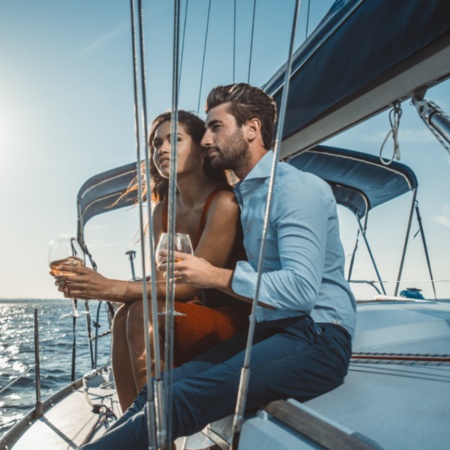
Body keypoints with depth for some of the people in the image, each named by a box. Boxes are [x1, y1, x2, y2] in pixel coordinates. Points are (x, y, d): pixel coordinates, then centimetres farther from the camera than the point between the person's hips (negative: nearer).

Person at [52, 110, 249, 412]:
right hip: (194, 316, 6)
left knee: (143, 313, -26)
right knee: (125, 316, -20)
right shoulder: (162, 212, 7)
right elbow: (160, 282, 0)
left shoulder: (224, 203, -16)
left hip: (236, 320, -6)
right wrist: (100, 287, -17)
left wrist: (114, 288, -28)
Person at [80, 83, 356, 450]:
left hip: (316, 339, -7)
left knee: (184, 399, -27)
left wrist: (216, 276, -15)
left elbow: (302, 288, -21)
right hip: (271, 330, 7)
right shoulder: (247, 193, 16)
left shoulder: (296, 187, -11)